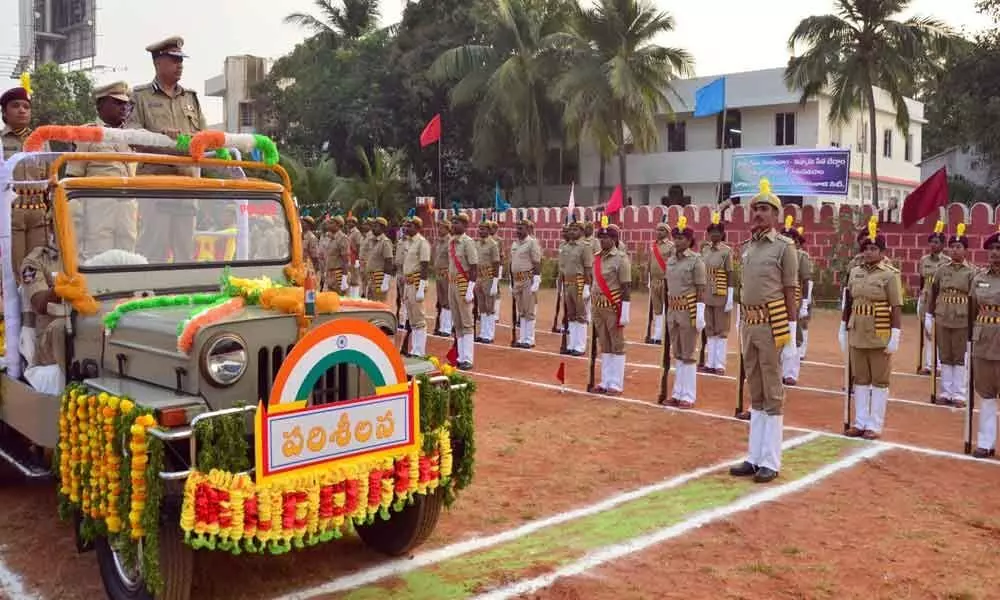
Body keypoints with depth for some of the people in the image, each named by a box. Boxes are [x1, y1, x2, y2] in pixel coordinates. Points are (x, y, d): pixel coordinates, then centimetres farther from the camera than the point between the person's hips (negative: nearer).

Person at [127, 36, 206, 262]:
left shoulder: (191, 97, 20)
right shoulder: (141, 96, 8)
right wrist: (160, 133, -18)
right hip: (154, 178, -4)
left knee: (186, 244, 7)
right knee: (153, 243, -8)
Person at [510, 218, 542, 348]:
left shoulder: (532, 243, -8)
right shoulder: (514, 244, 14)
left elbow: (537, 263, -13)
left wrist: (536, 282, -19)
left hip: (529, 280, -8)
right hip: (517, 280, 8)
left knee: (529, 312, -3)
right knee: (521, 312, 12)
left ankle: (529, 340, 2)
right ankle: (522, 339, 18)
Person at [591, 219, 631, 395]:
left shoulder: (621, 258, -11)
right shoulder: (597, 258, 9)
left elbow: (626, 287, -13)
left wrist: (625, 312, -16)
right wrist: (593, 307, 17)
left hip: (614, 307, -7)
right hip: (599, 307, 7)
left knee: (617, 345, 2)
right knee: (604, 345, 13)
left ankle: (616, 384, 7)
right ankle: (605, 382, 21)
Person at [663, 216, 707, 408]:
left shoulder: (696, 260, -10)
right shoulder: (671, 260, 10)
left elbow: (701, 289, -13)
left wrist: (700, 314, -18)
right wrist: (667, 311, 15)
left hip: (689, 310, -7)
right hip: (673, 310, 7)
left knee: (687, 354, 0)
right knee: (677, 354, 13)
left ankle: (688, 396, 8)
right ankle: (678, 393, 21)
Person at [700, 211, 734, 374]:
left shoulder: (726, 251, -8)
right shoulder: (704, 250, 9)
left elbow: (730, 275, -11)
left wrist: (730, 299, -15)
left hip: (721, 296, -5)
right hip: (706, 296, 5)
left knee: (721, 330, 2)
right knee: (709, 330, 10)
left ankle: (720, 365, 7)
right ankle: (710, 363, 17)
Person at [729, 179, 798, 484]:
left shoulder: (784, 246, -7)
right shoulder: (747, 247, 13)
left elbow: (789, 291, -7)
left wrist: (790, 327, -10)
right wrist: (744, 321, 16)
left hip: (772, 323, -7)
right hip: (749, 323, 7)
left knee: (772, 393, 0)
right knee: (755, 393, 14)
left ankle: (770, 462, 7)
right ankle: (754, 457, 23)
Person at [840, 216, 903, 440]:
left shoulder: (890, 275, -8)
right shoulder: (855, 272, 7)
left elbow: (896, 308, -10)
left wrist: (895, 336, -14)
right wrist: (843, 329, 11)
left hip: (880, 335, -5)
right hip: (857, 333, 5)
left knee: (879, 380, 5)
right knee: (860, 379, 11)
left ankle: (875, 425, 11)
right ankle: (860, 422, 20)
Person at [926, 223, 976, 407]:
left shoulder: (972, 272, -3)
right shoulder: (941, 270, 6)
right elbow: (933, 294, 10)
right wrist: (929, 316, 7)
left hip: (963, 321, -3)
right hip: (942, 320, 3)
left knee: (961, 358, 4)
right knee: (945, 358, 9)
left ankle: (959, 395, 11)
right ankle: (945, 392, 18)